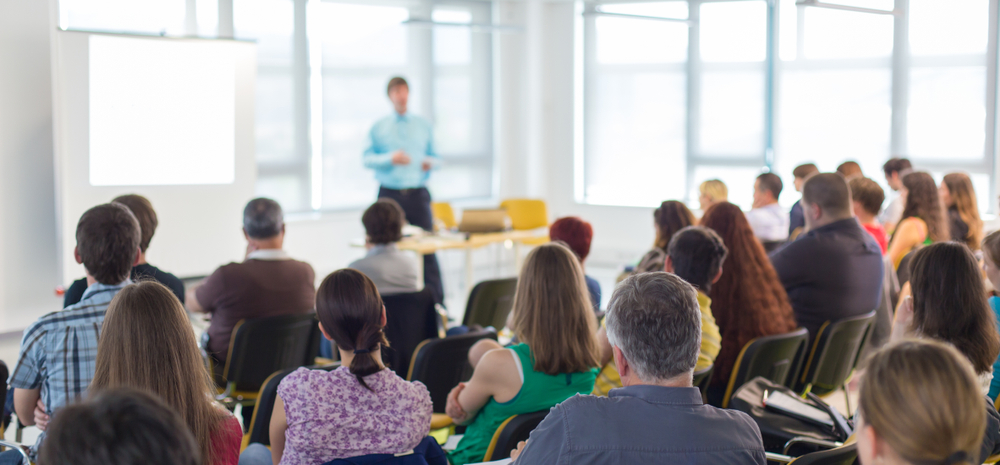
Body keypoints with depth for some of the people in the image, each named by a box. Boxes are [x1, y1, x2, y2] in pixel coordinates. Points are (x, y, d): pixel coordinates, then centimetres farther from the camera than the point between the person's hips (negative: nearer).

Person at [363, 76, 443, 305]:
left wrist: (431, 162, -7)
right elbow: (367, 158, 1)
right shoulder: (379, 127, 8)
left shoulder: (424, 126, 14)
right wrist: (390, 158, -15)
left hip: (417, 194, 0)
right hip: (390, 194, 0)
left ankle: (437, 302, -4)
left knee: (427, 248, -6)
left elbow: (435, 157, 16)